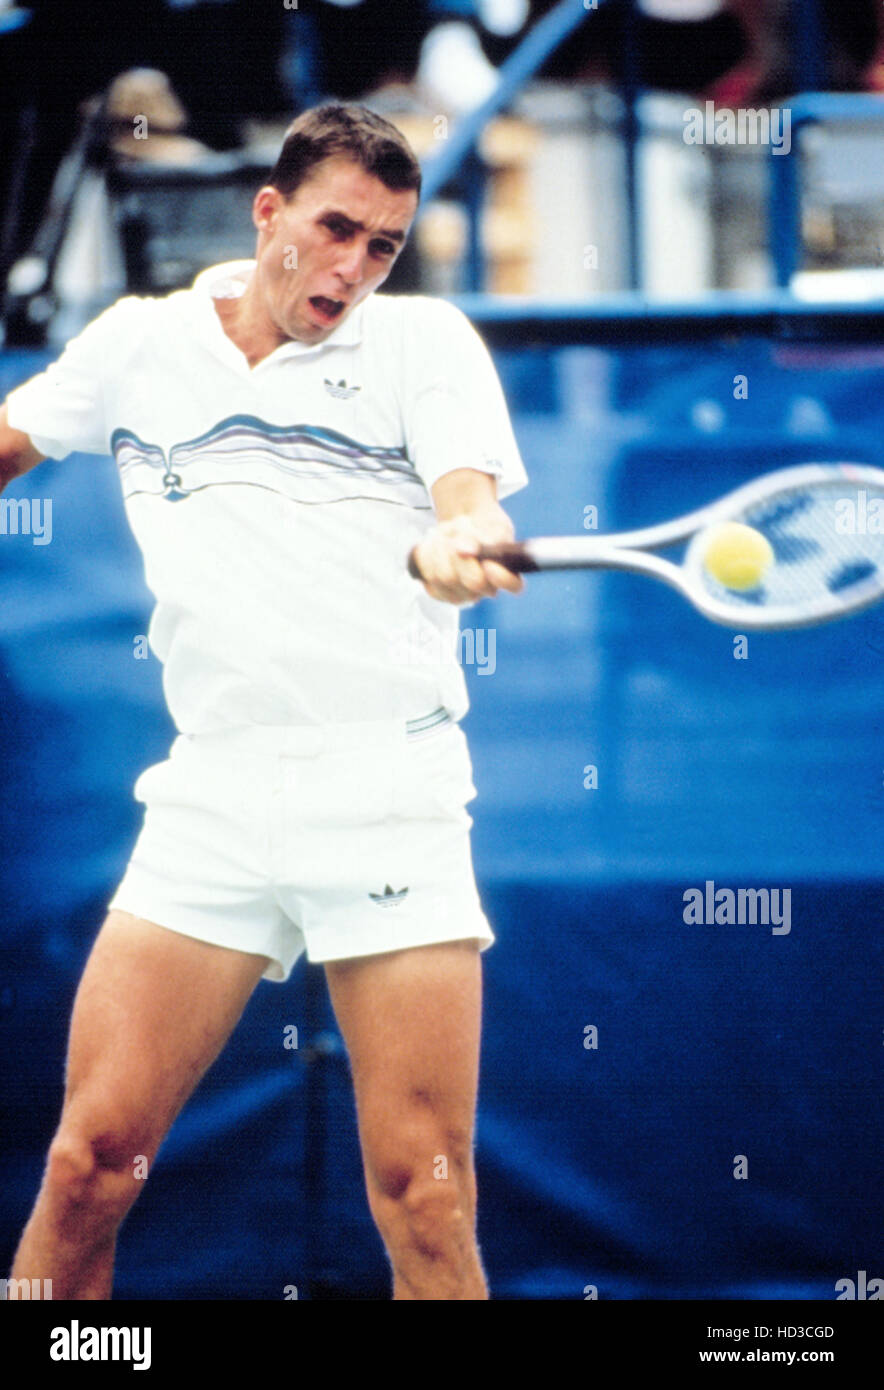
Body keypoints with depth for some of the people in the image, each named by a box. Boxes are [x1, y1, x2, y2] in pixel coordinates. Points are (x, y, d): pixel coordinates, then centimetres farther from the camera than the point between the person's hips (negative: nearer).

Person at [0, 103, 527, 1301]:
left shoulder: (424, 340, 7)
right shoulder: (137, 344, 13)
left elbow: (475, 513, -8)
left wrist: (460, 551, -31)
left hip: (392, 787, -2)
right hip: (213, 790, 2)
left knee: (425, 1200, -8)